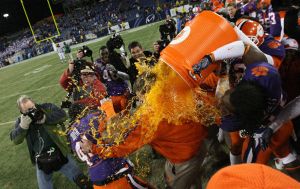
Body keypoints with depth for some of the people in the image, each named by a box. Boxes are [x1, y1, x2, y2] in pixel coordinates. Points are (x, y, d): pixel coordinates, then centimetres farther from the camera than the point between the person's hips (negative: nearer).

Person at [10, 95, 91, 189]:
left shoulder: (46, 107, -3)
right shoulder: (21, 121, 4)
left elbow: (62, 115, -15)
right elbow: (15, 140, -6)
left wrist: (44, 118, -22)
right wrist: (23, 125, -20)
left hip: (60, 154, -2)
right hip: (41, 162, 2)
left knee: (82, 181, 2)